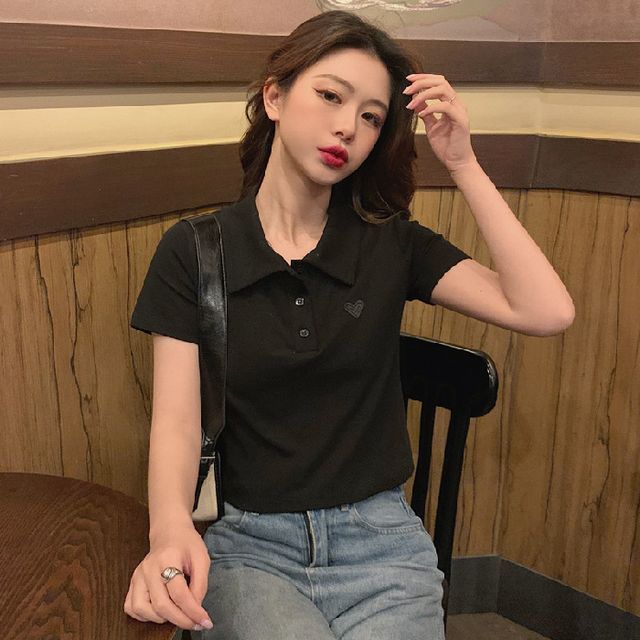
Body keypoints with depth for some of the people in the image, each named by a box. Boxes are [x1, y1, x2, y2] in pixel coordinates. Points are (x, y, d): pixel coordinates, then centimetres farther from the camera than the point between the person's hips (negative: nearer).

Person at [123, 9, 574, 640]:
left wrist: (463, 165, -10)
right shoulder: (192, 251, -1)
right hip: (246, 542, -1)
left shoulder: (390, 243, 1)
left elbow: (547, 312, -9)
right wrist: (170, 529, -28)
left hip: (379, 540, 2)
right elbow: (175, 419, -7)